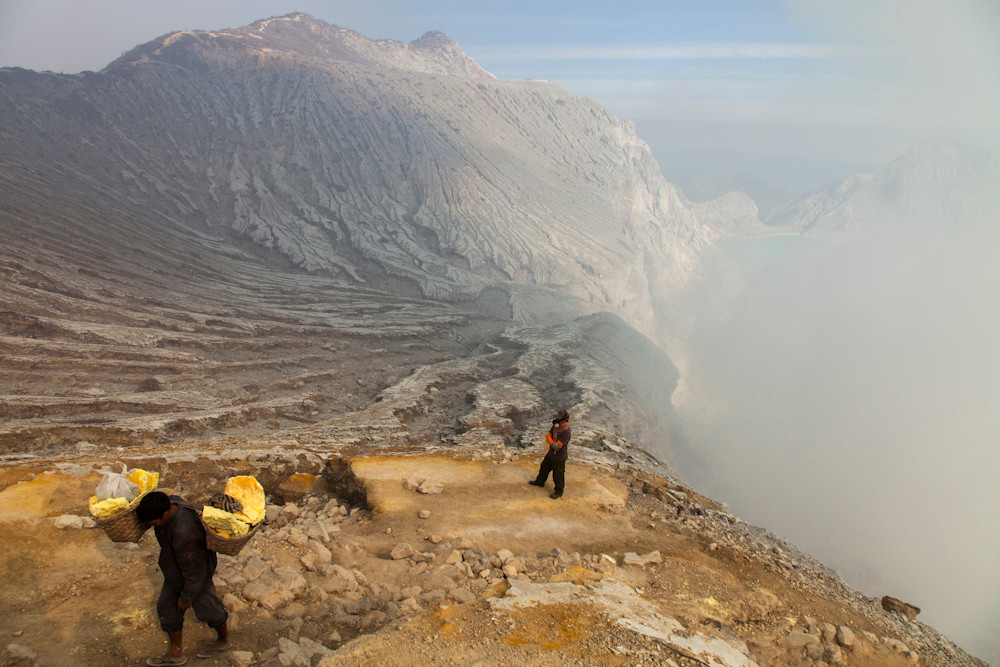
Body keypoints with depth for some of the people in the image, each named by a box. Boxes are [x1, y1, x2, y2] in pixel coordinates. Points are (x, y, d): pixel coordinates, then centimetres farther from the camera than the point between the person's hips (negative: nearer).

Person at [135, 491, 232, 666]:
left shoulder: (184, 535, -44)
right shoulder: (171, 502, -22)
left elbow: (194, 571, -29)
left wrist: (187, 597, -16)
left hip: (195, 576, -8)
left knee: (206, 608, 16)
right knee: (166, 607, 19)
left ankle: (224, 640, 45)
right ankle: (176, 653, 39)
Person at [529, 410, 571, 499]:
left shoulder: (566, 432, -33)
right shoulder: (556, 425, -8)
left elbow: (557, 447, -29)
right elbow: (548, 436, -2)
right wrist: (553, 443, -19)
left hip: (559, 457, -8)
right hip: (551, 453, 8)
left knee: (558, 475, 10)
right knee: (544, 467, 26)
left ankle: (559, 491, 31)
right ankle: (540, 481, 50)